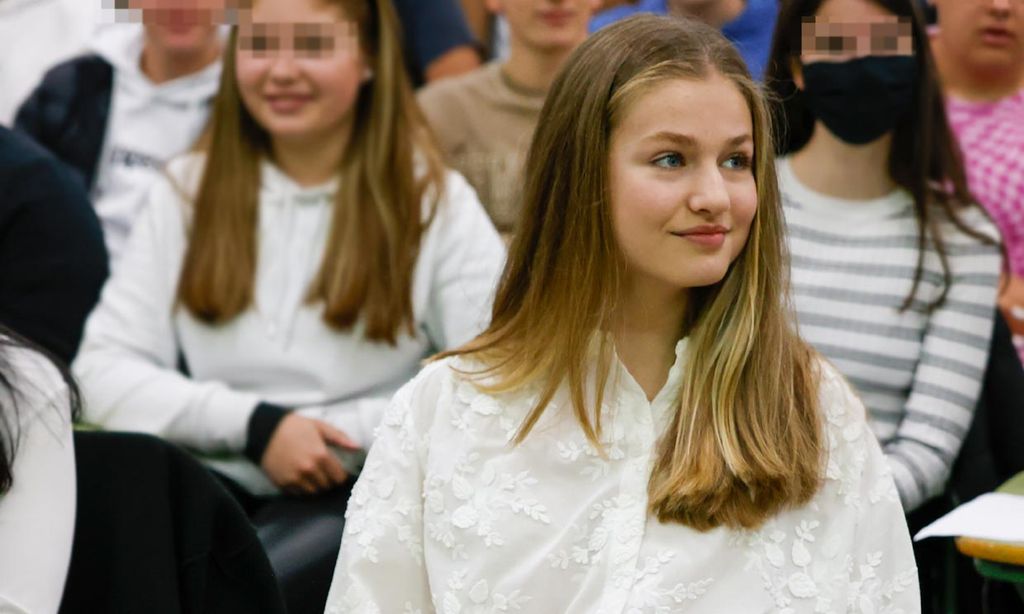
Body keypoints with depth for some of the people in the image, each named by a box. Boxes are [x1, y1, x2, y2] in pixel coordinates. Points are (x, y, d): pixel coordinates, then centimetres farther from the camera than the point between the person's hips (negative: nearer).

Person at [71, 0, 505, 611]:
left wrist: (347, 436, -14)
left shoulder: (435, 201, 6)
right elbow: (103, 370, 4)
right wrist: (252, 424, -10)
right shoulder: (188, 190, 14)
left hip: (355, 495, -2)